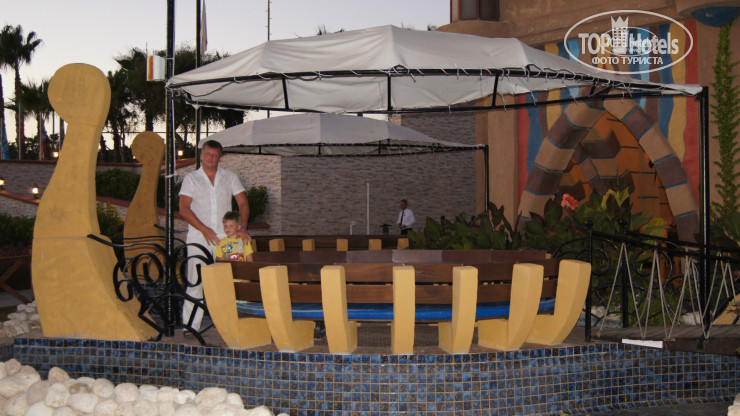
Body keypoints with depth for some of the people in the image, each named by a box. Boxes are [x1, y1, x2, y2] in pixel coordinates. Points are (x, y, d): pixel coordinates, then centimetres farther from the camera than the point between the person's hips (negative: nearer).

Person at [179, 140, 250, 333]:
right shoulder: (191, 178, 7)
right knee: (195, 281, -6)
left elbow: (243, 203, 9)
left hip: (225, 237, 1)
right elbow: (184, 208, -3)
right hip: (199, 237, -1)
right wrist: (205, 230, -13)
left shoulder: (230, 177, 12)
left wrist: (242, 227, -7)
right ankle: (191, 325, -4)